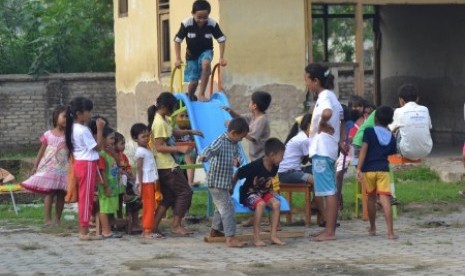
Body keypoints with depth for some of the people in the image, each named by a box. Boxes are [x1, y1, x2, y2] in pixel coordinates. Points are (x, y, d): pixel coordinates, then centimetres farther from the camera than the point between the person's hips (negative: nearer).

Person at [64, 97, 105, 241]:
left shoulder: (74, 128, 11)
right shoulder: (83, 130, -18)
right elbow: (97, 147, -14)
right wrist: (99, 129, -13)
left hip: (80, 163, 10)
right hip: (87, 164, -10)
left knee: (83, 197, 13)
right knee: (86, 198, -5)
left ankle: (83, 230, 16)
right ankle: (84, 232, -3)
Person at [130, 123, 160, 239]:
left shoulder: (147, 150, 17)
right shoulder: (140, 151, -11)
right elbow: (139, 168, -16)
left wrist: (155, 181, 19)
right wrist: (140, 184, -20)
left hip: (150, 181, 9)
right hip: (146, 182, -9)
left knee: (148, 206, 11)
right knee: (149, 206, -9)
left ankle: (146, 230, 15)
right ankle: (147, 230, -9)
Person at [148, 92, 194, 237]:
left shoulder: (164, 119, 11)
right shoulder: (159, 123, -19)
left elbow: (172, 132, 30)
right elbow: (159, 147, -23)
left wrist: (189, 132, 19)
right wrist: (180, 149, -25)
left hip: (167, 165, 10)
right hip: (166, 165, -10)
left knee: (167, 197, 12)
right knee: (185, 192, -4)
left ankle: (154, 227, 10)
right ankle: (176, 225, 0)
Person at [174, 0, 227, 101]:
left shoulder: (212, 24, -23)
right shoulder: (186, 24, -25)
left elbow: (221, 40, -10)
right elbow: (177, 41, -15)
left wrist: (221, 58, -15)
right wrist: (178, 59, -19)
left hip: (206, 51, 0)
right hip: (192, 54, 0)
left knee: (206, 64, -34)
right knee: (193, 81, -5)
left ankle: (202, 95, -23)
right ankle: (190, 99, 27)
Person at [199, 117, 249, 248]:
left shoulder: (235, 144, 8)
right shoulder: (220, 142, -20)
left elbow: (238, 154, 9)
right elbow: (210, 149, -36)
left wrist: (237, 160, -17)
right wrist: (204, 156, -59)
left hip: (227, 182, 10)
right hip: (217, 182, -10)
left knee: (222, 206, 24)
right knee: (227, 208, -13)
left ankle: (215, 230, 41)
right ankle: (230, 238, -16)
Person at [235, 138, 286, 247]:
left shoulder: (274, 167, -4)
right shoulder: (255, 166, -25)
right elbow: (238, 174, -14)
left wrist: (271, 191, 2)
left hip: (263, 193, 7)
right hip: (249, 193, -7)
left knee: (276, 203, -20)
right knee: (261, 204, -35)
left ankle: (274, 235, -15)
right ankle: (256, 238, -31)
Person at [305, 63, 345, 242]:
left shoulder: (324, 97, -14)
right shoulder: (330, 96, 16)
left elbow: (327, 113, -37)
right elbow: (342, 121, 23)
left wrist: (322, 125, -19)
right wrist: (341, 142, 16)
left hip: (322, 149, -10)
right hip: (328, 149, 10)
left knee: (328, 191, -8)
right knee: (329, 191, 13)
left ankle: (330, 232, -8)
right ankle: (329, 229, 18)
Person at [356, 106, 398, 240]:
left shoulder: (369, 132, -3)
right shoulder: (391, 137, 9)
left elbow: (363, 150, -10)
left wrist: (359, 168, -13)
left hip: (369, 169, -1)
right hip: (383, 170, 1)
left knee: (371, 198, 17)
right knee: (385, 199, -7)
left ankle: (372, 228, 28)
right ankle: (390, 231, -18)